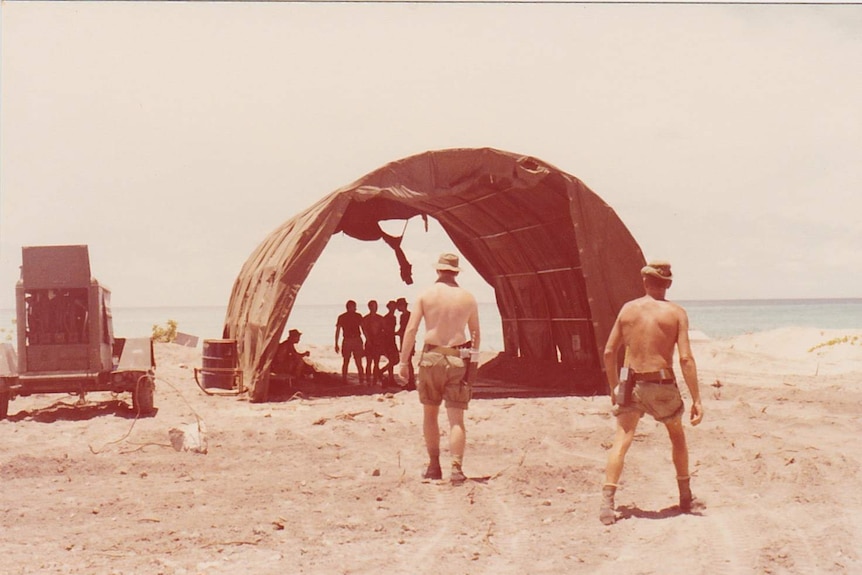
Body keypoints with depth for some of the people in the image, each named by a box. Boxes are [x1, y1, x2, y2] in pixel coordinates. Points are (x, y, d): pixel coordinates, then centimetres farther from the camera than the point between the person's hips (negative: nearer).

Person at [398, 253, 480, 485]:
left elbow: (411, 330, -5)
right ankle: (456, 469, -10)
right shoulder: (468, 298, 4)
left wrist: (403, 362, -1)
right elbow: (476, 334, 11)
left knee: (430, 414, 14)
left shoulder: (426, 295, 0)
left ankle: (434, 466, 18)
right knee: (456, 418, 1)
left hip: (432, 358, 0)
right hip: (458, 359, 0)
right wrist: (473, 361, 24)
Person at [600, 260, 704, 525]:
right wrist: (696, 399, -10)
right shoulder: (676, 313, -6)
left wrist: (613, 387, 17)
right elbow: (686, 358, -13)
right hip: (663, 385, -1)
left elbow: (609, 352, 4)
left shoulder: (628, 309, 2)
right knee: (677, 437, 22)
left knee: (621, 442, -1)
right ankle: (685, 497, 32)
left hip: (631, 383, 1)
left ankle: (607, 501, -15)